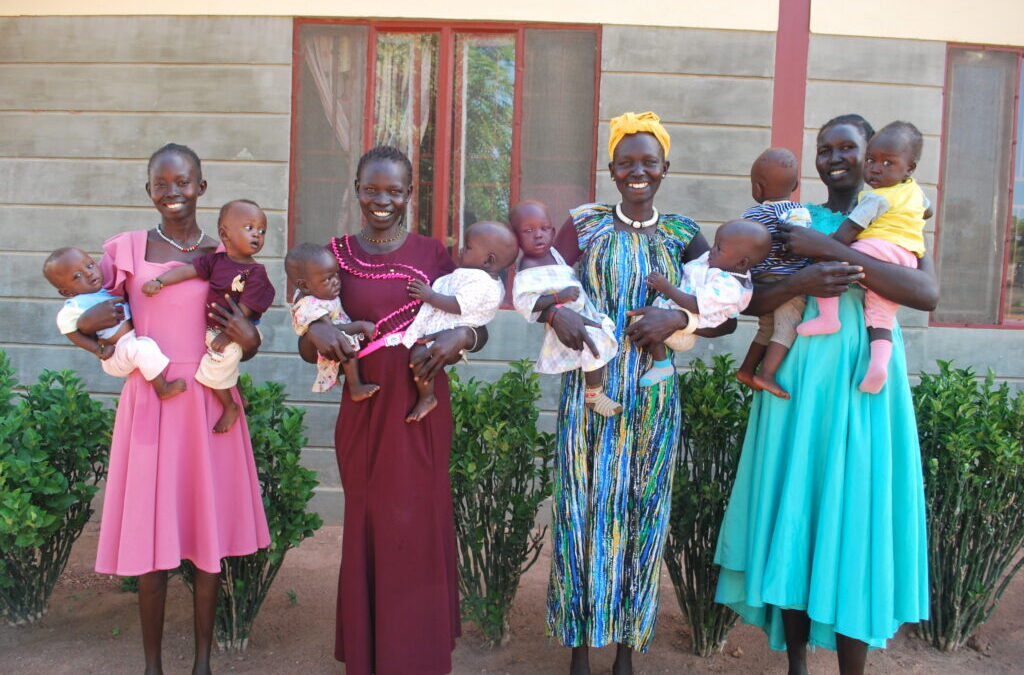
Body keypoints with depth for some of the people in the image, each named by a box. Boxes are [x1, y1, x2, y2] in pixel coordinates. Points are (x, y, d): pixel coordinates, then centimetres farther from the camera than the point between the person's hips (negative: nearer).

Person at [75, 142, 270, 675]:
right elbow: (86, 318, 7)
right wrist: (89, 322, -15)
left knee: (209, 534, 7)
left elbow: (247, 350, 7)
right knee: (148, 536, 4)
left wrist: (248, 337, -16)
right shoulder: (124, 250, 5)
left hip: (209, 401, 1)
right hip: (149, 400, 0)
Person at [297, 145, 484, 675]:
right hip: (364, 409, 0)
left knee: (419, 526, 7)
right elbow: (307, 351, 4)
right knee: (369, 528, 9)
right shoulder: (336, 254, 4)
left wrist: (460, 336, -17)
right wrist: (316, 332, -19)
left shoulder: (432, 252, 3)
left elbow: (478, 326, 6)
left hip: (423, 409, 0)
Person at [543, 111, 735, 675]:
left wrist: (678, 317, -14)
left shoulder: (683, 235, 6)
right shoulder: (583, 224, 4)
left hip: (651, 396, 1)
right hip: (587, 390, -1)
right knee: (583, 507, 3)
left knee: (642, 513, 7)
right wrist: (556, 311, -22)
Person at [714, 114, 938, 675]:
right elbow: (753, 301, 1)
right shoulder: (795, 222, 11)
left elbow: (928, 295, -13)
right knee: (793, 516, 4)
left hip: (863, 380, -1)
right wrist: (803, 281, -18)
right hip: (798, 379, 2)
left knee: (854, 517, 0)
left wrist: (833, 250, -16)